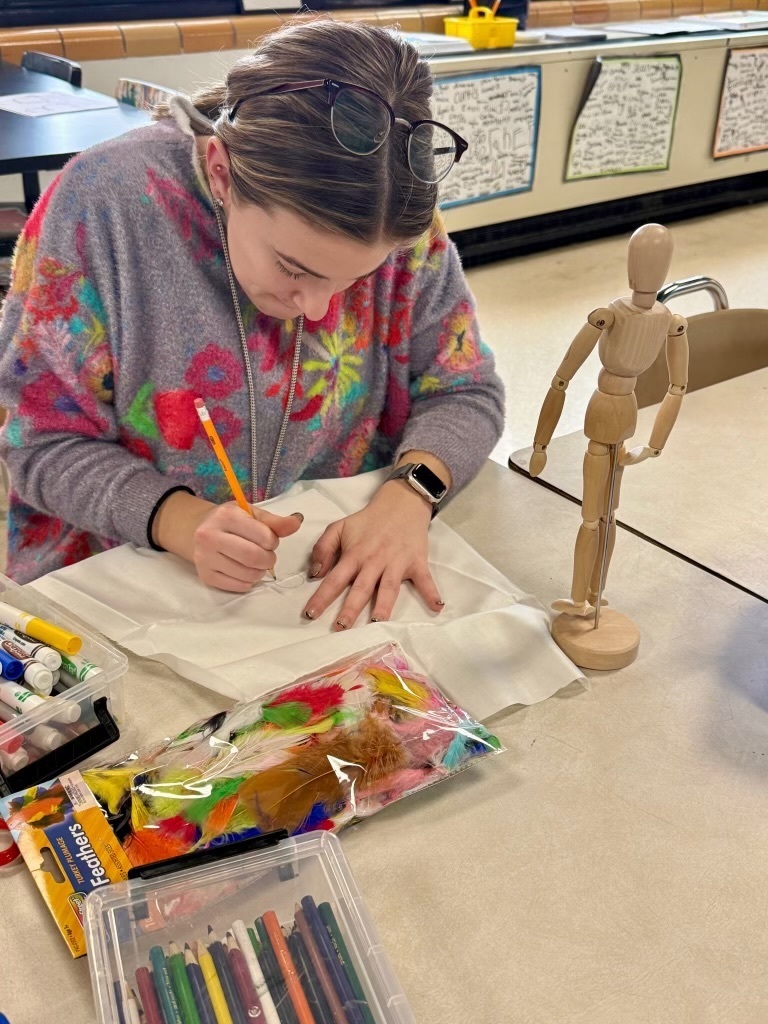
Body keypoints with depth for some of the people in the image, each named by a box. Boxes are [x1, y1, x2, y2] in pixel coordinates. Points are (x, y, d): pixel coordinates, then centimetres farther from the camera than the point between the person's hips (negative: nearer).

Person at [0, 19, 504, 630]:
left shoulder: (397, 219, -11)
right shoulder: (101, 204, -17)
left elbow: (465, 392, -1)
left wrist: (409, 495, -20)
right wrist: (179, 521, -27)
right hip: (147, 593, -1)